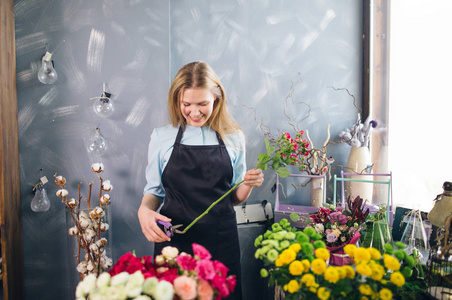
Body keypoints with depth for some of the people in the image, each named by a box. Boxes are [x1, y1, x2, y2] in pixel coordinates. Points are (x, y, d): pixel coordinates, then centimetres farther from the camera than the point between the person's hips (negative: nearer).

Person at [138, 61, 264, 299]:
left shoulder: (233, 138, 5)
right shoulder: (161, 137, 4)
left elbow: (235, 198, 12)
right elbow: (154, 190, 8)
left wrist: (248, 185, -9)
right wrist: (144, 210, -12)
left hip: (221, 240, 1)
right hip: (173, 238, 0)